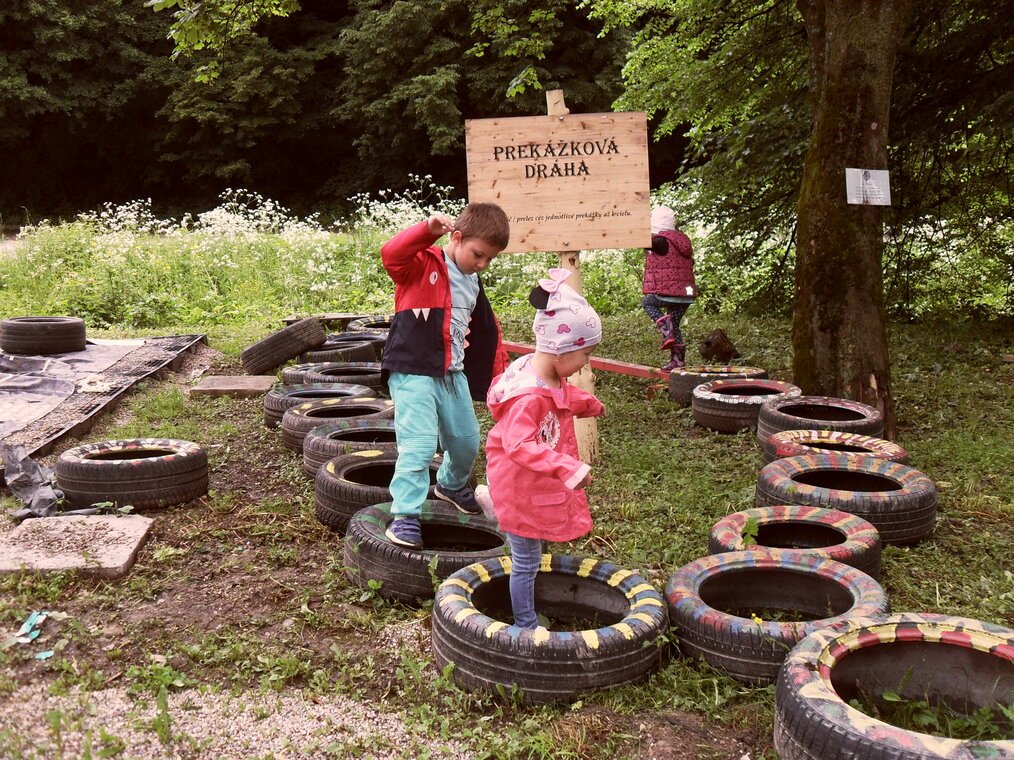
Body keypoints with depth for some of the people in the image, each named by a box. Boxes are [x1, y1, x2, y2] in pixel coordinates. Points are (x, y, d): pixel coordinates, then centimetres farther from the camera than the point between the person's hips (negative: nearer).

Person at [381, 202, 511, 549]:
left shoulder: (473, 285, 13)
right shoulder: (422, 265, -9)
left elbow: (487, 333, 22)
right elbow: (391, 255, -32)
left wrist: (499, 375, 23)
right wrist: (428, 230, -42)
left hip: (453, 375, 8)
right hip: (413, 373, -7)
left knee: (467, 441, 19)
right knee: (419, 446, -15)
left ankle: (452, 485, 48)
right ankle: (405, 517, -5)